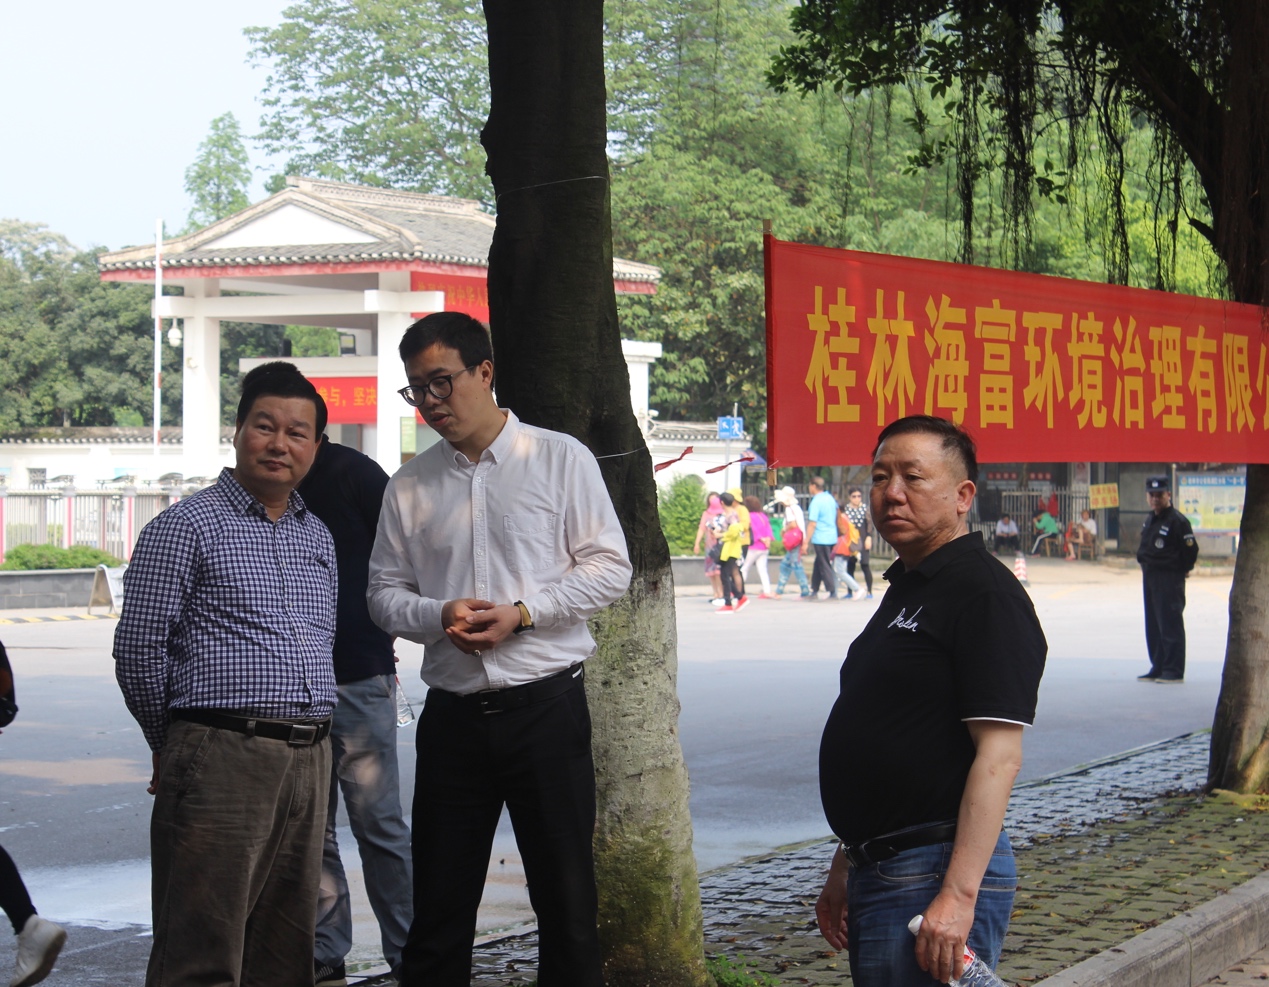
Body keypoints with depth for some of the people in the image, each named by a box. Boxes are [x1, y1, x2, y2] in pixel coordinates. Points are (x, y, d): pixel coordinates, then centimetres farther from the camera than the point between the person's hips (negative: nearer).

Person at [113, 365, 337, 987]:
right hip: (222, 760, -7)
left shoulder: (317, 537, 18)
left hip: (309, 764, 7)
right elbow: (138, 648, -5)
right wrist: (173, 745, 4)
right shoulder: (187, 526, -3)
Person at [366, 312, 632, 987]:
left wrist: (521, 614, -13)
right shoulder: (408, 487, 10)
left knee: (566, 902, 3)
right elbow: (384, 593, 11)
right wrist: (439, 616, -10)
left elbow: (609, 568, -1)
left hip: (545, 703, -3)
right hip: (453, 712, 3)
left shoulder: (560, 458, 2)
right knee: (438, 907, 6)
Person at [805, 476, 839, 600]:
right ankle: (814, 592, 18)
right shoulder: (831, 498, 9)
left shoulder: (816, 502, -15)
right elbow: (836, 518, 22)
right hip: (832, 537, 8)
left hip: (821, 539, -8)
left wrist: (806, 542, -16)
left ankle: (833, 593, -1)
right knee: (818, 565, 15)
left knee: (824, 567, -1)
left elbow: (812, 524, -19)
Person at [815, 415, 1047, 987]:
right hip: (876, 873, 10)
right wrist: (844, 870, 21)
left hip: (935, 875, -10)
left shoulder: (985, 593, -14)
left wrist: (958, 896, -26)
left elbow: (998, 757, -21)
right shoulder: (905, 591, 17)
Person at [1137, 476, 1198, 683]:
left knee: (1170, 624, -7)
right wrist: (1145, 563, 15)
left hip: (1170, 579, -9)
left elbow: (1191, 549, -13)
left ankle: (1174, 671, -5)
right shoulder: (1150, 519, 14)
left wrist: (1183, 569, -4)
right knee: (1153, 625, 12)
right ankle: (1158, 668, 20)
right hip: (1149, 576, 9)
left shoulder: (1177, 520, -13)